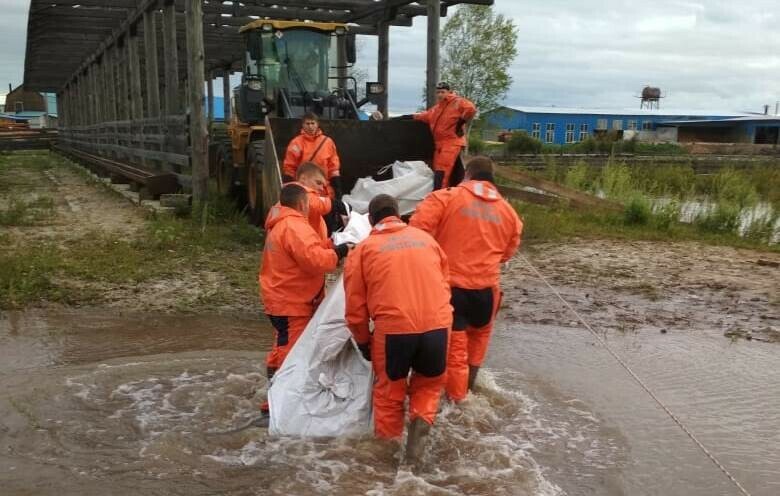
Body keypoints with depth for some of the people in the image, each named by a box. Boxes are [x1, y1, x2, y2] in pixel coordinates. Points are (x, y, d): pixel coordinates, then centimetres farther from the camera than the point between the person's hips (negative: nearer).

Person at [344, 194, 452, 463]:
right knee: (429, 382, 25)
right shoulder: (425, 238, 15)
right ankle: (421, 419, 3)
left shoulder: (363, 249, 8)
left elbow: (355, 306, 7)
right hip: (438, 325, 2)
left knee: (389, 390, 20)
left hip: (393, 329, -2)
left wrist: (363, 341, 20)